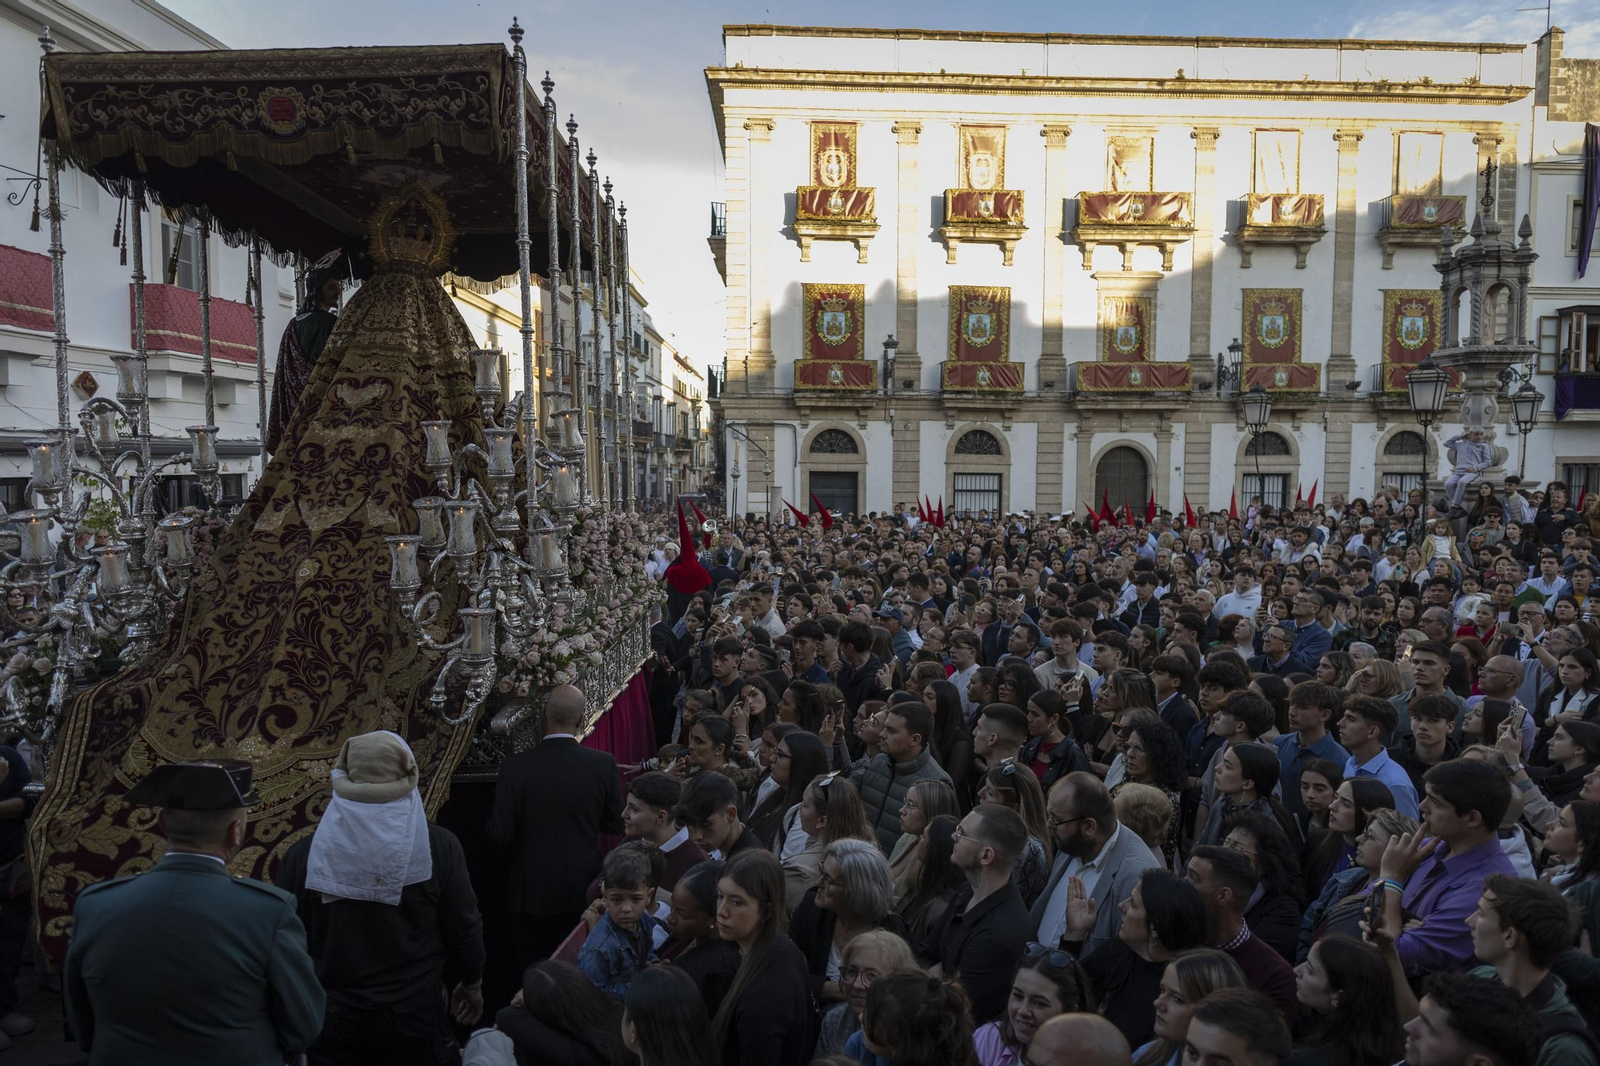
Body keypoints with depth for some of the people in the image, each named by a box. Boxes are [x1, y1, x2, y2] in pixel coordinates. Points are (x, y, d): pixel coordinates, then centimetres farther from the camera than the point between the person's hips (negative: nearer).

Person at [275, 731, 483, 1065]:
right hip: (415, 1012, 0)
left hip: (330, 1017, 1)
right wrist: (472, 983, 15)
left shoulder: (303, 854, -11)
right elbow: (464, 925, -4)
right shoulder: (439, 847, -14)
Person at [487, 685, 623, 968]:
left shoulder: (515, 766, -18)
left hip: (532, 890, -2)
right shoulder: (604, 764, -13)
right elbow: (616, 825, -3)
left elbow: (500, 835, -14)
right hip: (584, 890, 2)